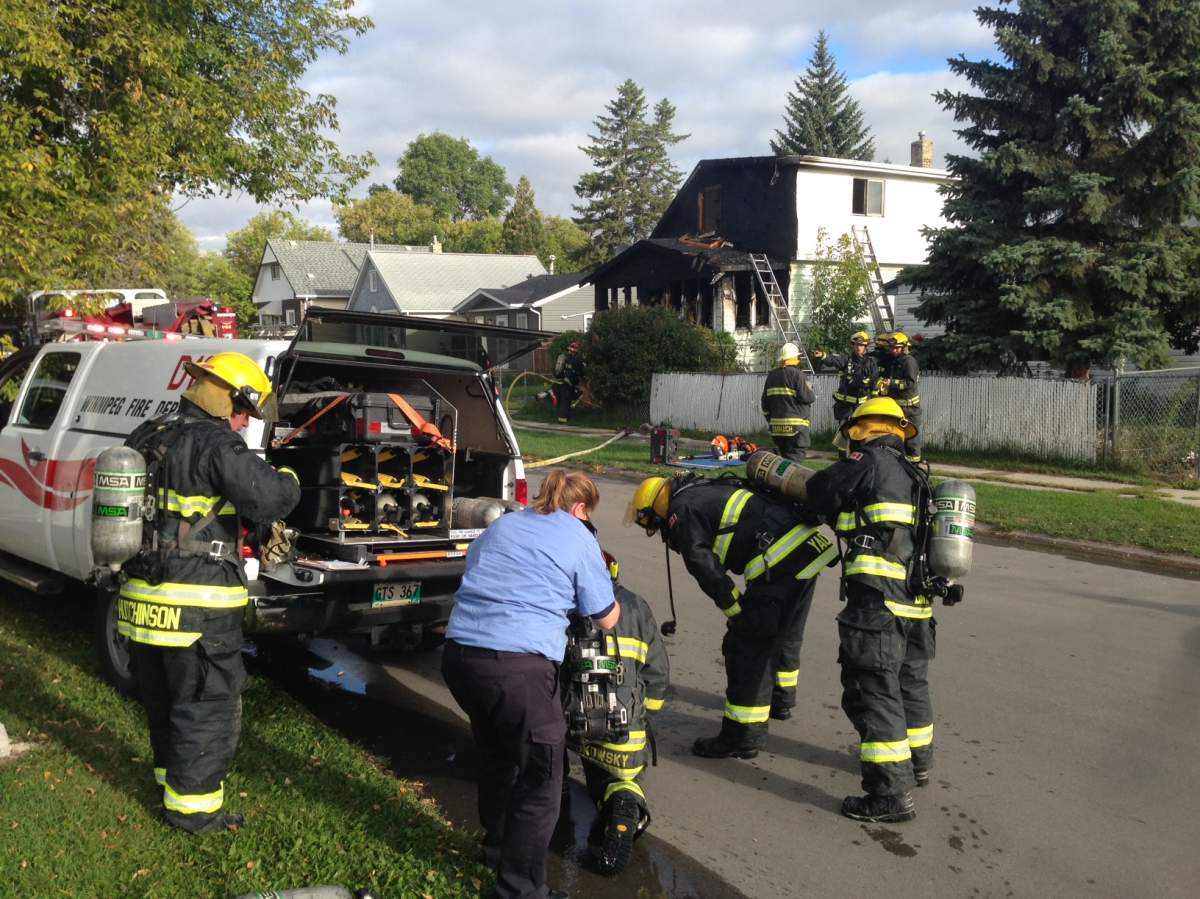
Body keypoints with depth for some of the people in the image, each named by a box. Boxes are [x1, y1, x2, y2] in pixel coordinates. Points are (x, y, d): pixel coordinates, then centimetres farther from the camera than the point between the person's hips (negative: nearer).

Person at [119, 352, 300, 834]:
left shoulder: (145, 440, 11)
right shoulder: (216, 445, -16)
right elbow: (267, 499, -25)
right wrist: (288, 480, -1)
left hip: (141, 600, 8)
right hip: (198, 608, -8)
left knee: (164, 703, 23)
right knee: (208, 706, 5)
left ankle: (173, 780, 39)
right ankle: (192, 806, 12)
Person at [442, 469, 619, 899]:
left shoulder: (501, 525, 21)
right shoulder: (579, 540, 5)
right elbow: (607, 619, 10)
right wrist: (607, 590, 32)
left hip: (459, 653, 7)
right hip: (517, 666, -7)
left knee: (496, 753, 28)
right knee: (540, 778, 7)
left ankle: (497, 848, 45)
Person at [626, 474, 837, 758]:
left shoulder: (682, 511, -2)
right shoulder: (706, 492, 26)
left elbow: (705, 568, -11)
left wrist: (735, 610, -2)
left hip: (781, 560, -10)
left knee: (747, 646, -3)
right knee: (785, 635, 29)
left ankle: (743, 736, 1)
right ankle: (780, 700, 50)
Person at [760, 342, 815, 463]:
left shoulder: (771, 375, 13)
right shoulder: (796, 373, -9)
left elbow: (765, 401, 15)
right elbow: (806, 396, -14)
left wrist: (770, 421, 23)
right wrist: (813, 396, 9)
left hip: (776, 425, 7)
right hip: (795, 425, -7)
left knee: (785, 456, 16)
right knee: (795, 457, -7)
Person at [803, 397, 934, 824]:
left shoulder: (869, 462, -5)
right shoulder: (914, 476, 18)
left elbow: (816, 494, -1)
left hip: (878, 598, -9)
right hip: (917, 599, 9)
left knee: (873, 689, -5)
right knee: (910, 680, 25)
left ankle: (891, 792, -6)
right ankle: (917, 759, 44)